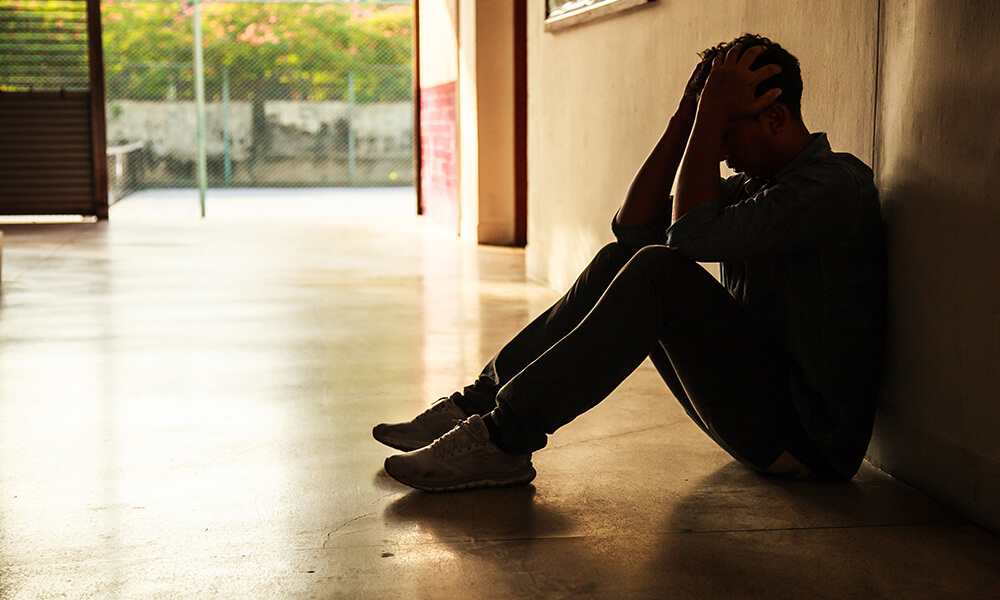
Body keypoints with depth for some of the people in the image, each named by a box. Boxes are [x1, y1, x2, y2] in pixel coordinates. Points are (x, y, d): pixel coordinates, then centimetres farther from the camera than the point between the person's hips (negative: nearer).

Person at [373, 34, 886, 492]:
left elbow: (692, 235, -24)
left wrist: (712, 113, -15)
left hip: (809, 436, -9)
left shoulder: (836, 186, -14)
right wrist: (688, 114, -1)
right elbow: (634, 226, 5)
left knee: (659, 272, -26)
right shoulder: (756, 182, 14)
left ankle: (503, 439, -24)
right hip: (756, 412, 9)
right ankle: (479, 404, -3)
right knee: (619, 260, 0)